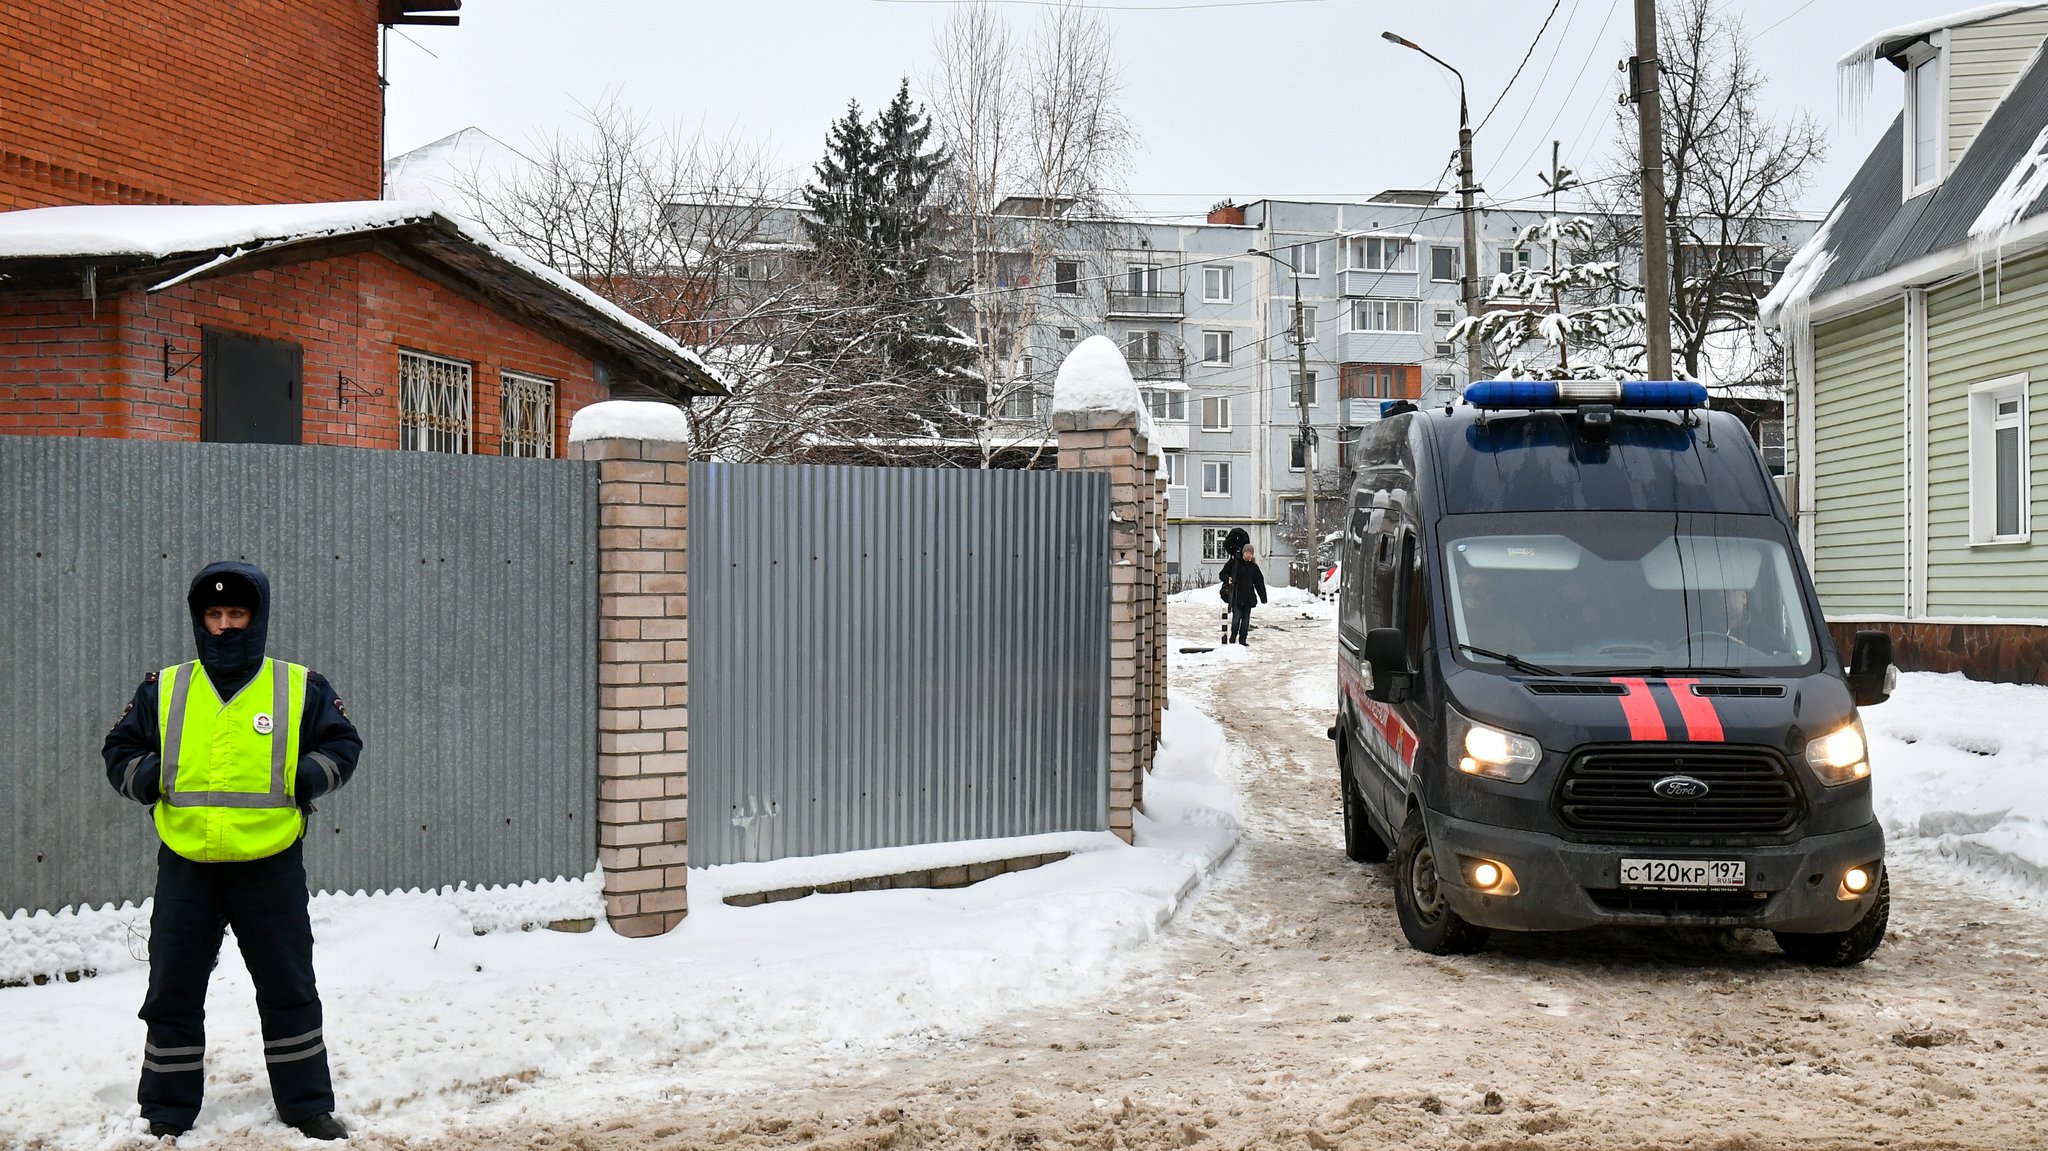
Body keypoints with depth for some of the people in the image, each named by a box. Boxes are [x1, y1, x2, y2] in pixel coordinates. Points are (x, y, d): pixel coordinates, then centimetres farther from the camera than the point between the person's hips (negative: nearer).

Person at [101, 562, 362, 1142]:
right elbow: (120, 750, 13)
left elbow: (343, 743, 8)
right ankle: (165, 1115, 20)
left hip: (271, 866, -1)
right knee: (173, 993, 7)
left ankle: (308, 1106, 18)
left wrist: (306, 777, -10)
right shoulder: (163, 690, 6)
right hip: (185, 866, 1)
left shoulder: (299, 688, 2)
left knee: (289, 990, 6)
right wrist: (148, 777, -7)